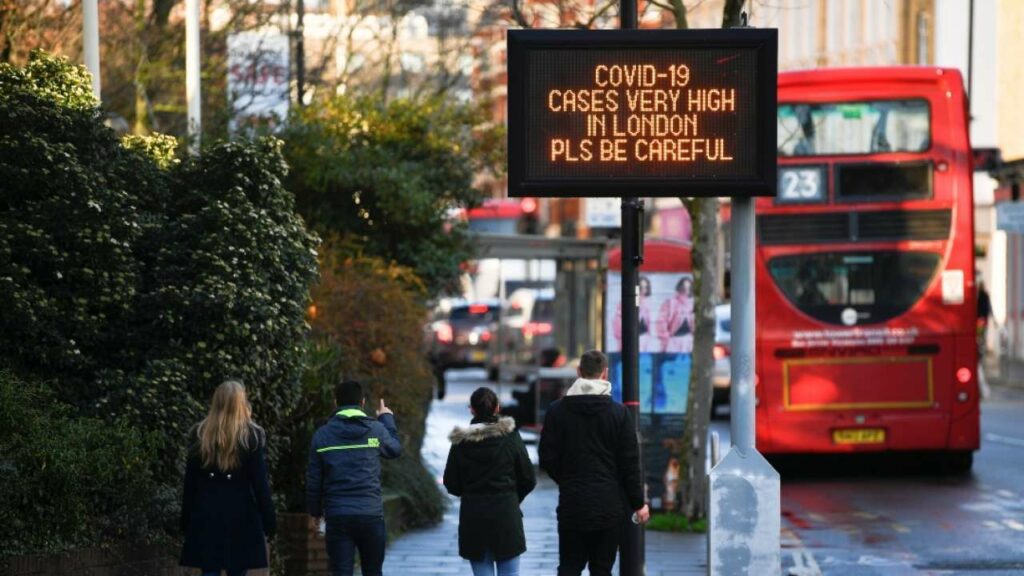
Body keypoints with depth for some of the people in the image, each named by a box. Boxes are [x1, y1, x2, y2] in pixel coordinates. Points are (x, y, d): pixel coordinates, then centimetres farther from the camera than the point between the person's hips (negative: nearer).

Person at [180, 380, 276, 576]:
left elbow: (190, 481, 5)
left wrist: (186, 520, 10)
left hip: (206, 516, 2)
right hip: (241, 516, -2)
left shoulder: (199, 435, 3)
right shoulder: (252, 437, -5)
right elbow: (260, 483, -6)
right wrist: (269, 520, -1)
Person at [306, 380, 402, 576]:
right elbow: (395, 448, 20)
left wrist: (315, 511, 19)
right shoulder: (376, 430, -2)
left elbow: (313, 479, 4)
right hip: (371, 514, 0)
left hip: (337, 516, 0)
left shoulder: (322, 435, 0)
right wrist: (388, 419, 36)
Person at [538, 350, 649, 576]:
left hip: (572, 504, 1)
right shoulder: (619, 413, -4)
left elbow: (547, 459, 1)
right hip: (610, 506, -1)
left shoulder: (557, 411, -1)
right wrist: (638, 503, 6)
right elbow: (630, 463, -2)